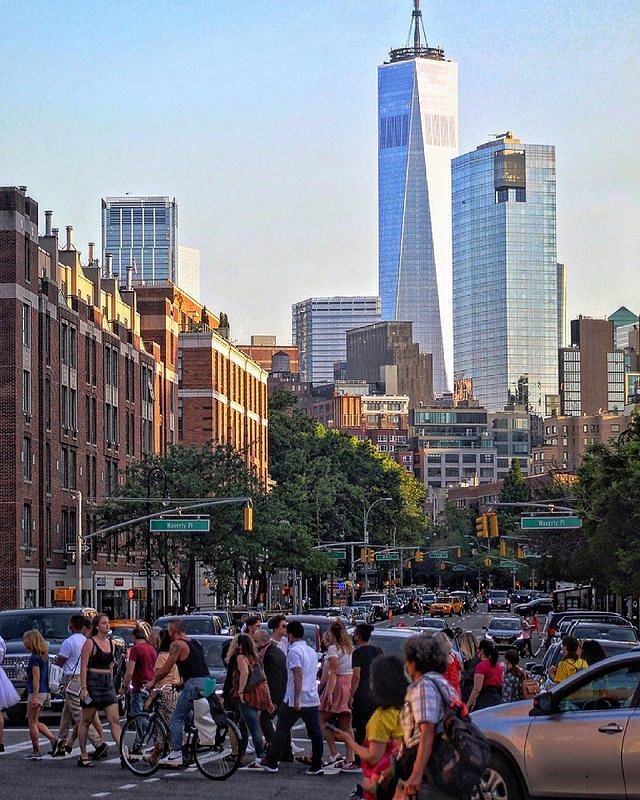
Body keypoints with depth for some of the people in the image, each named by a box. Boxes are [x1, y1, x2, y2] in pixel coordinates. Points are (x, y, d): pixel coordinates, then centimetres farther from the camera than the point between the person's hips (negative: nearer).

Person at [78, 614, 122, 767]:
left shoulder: (110, 643, 13)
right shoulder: (90, 643, -8)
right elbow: (83, 667, -11)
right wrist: (83, 688, -18)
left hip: (107, 684, 6)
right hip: (93, 682, -6)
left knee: (115, 720, -4)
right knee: (86, 720, 4)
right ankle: (83, 757, 11)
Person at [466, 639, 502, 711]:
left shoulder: (481, 666, -11)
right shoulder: (498, 666, 12)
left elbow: (477, 689, -15)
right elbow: (501, 685, 16)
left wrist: (468, 705, -11)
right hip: (498, 699, 8)